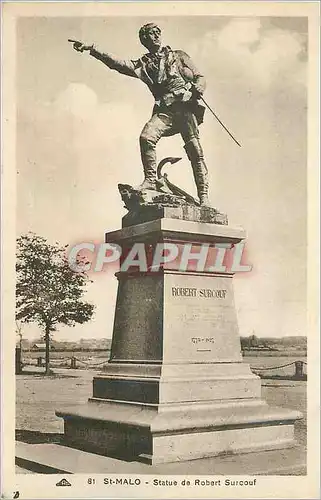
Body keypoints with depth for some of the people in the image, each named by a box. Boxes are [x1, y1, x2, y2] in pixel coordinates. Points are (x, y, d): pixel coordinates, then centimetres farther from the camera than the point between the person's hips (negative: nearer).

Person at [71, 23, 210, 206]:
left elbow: (200, 77, 19)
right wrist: (92, 49, -3)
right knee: (146, 137, -25)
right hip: (164, 111, 2)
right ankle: (151, 180, -14)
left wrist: (198, 88, -6)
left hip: (186, 106, -1)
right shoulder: (143, 64, 20)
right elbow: (118, 63, 8)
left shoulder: (179, 56, 21)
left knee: (195, 149, -12)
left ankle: (203, 195, -10)